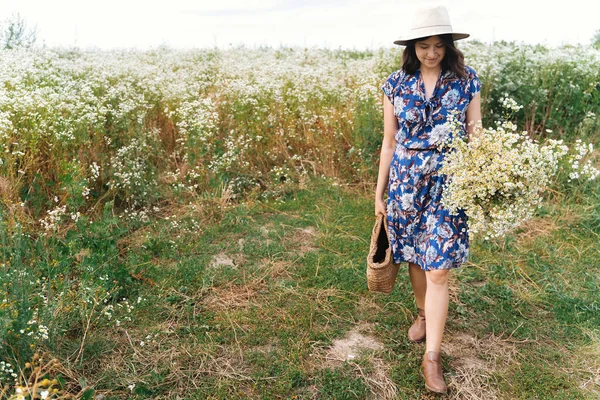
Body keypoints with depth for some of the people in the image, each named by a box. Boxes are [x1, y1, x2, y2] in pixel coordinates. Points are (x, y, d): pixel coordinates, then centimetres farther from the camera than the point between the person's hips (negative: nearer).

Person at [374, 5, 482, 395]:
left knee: (438, 269, -4)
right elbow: (389, 142, 6)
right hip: (406, 181, 2)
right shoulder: (396, 83, 1)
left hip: (448, 183, -2)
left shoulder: (467, 79, -2)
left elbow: (475, 137, 1)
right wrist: (380, 191, 7)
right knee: (415, 256, 15)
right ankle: (423, 313, 43)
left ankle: (432, 356, 8)